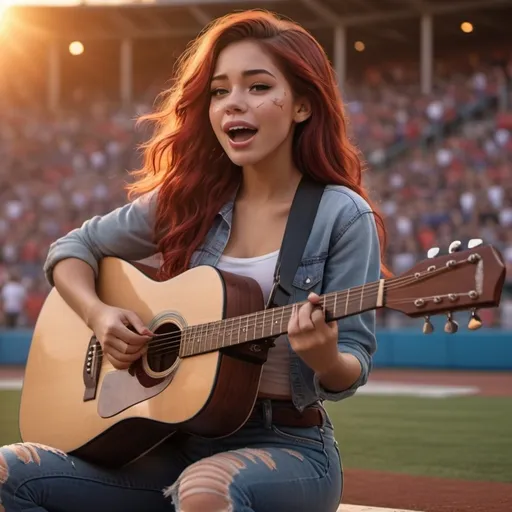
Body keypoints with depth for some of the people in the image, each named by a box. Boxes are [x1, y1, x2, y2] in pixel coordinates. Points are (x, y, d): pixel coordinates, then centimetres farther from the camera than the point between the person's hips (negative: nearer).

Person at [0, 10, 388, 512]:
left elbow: (350, 372, -8)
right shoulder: (186, 200, 5)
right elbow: (71, 248, 15)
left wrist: (324, 357, -31)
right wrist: (98, 314, -4)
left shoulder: (342, 217, -7)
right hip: (183, 438, 5)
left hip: (289, 445, -5)